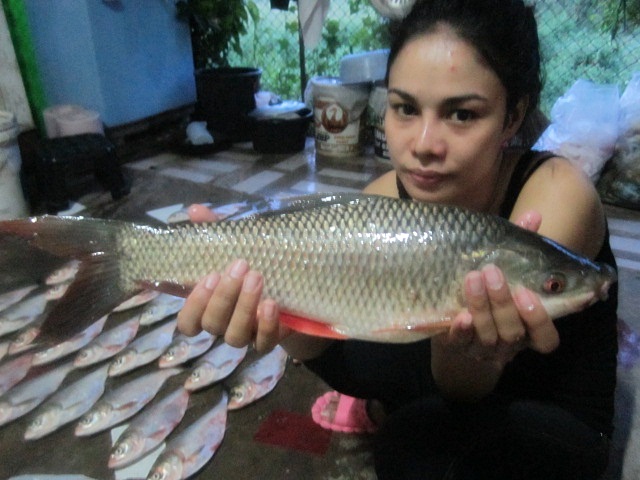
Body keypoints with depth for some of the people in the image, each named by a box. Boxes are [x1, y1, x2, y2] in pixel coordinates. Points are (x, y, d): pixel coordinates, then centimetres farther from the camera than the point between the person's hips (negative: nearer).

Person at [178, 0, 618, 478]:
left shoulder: (557, 191, -27)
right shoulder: (387, 197, -15)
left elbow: (466, 389, -31)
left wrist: (465, 350, -53)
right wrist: (285, 316, -48)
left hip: (556, 420, -3)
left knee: (416, 438, -31)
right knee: (349, 352, -21)